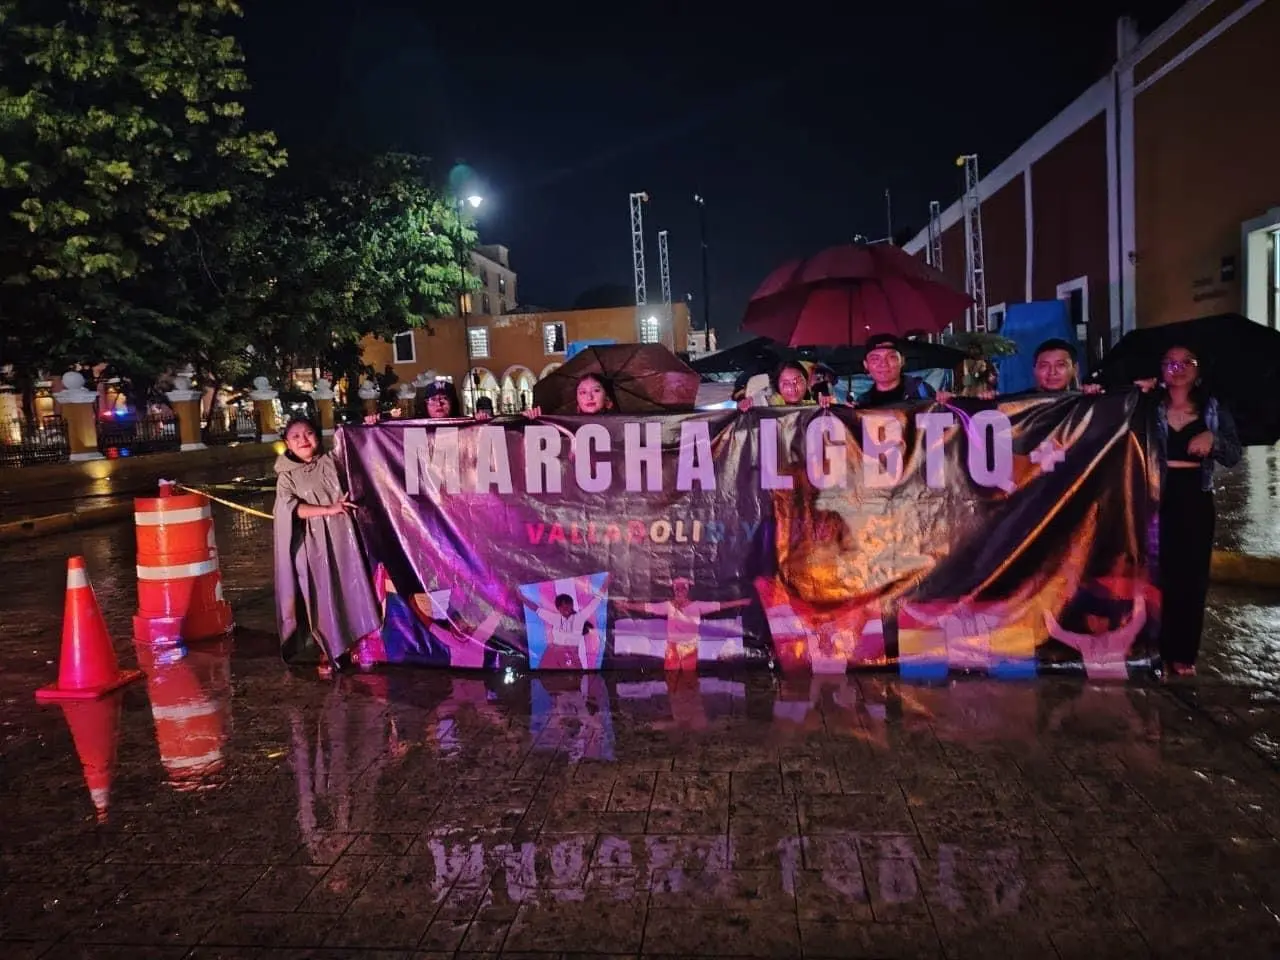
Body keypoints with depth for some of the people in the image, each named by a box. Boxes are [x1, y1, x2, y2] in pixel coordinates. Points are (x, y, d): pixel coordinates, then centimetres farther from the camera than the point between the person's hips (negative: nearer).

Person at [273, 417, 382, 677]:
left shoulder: (330, 462, 9)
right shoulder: (287, 475, 2)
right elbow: (291, 508, -11)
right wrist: (328, 509, -19)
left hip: (340, 537, 2)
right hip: (312, 543, -2)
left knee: (349, 589, 3)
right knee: (320, 596, 1)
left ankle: (352, 643, 15)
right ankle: (326, 651, 12)